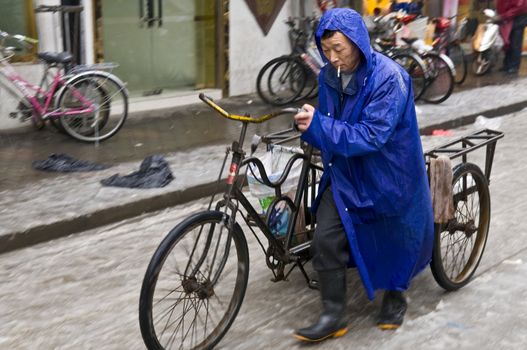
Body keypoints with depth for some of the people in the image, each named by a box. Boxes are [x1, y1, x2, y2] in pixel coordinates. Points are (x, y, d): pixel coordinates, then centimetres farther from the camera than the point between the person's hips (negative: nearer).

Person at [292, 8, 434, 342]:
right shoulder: (329, 76, -4)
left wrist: (318, 125, -32)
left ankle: (395, 296, 42)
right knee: (325, 242, -5)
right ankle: (334, 315, 9)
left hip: (388, 177, -5)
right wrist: (309, 125, -16)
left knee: (393, 242, 15)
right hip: (345, 174, 5)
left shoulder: (389, 78, -23)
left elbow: (372, 136, -28)